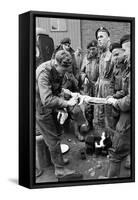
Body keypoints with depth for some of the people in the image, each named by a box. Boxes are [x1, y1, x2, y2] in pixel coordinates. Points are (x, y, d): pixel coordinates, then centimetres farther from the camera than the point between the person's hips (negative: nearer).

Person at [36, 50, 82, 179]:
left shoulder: (58, 70, -5)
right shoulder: (44, 73, -32)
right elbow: (47, 100, -39)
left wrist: (61, 102, -9)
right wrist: (66, 103, -33)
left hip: (51, 107, 8)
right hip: (41, 109, -8)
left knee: (56, 133, 21)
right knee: (53, 139, -1)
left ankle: (57, 158, 40)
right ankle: (60, 169, 9)